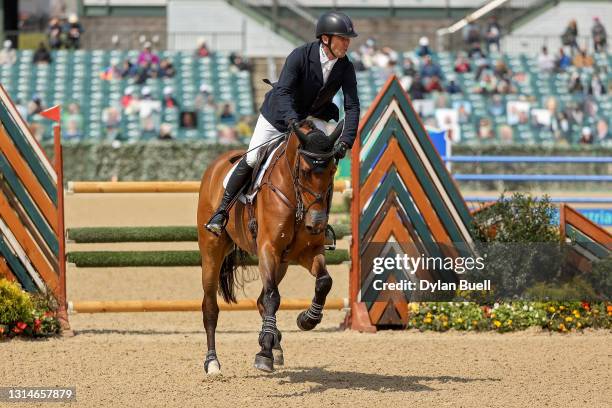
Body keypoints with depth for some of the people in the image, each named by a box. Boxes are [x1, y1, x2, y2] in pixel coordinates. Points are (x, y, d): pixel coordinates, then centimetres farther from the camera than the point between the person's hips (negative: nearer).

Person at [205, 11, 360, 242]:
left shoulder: (345, 68, -17)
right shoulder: (300, 56, -28)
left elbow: (352, 107, -20)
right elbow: (283, 92, -37)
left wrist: (345, 141, -36)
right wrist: (292, 121, -55)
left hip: (313, 119, 3)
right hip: (279, 116, -3)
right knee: (251, 160, -7)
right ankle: (222, 211, 7)